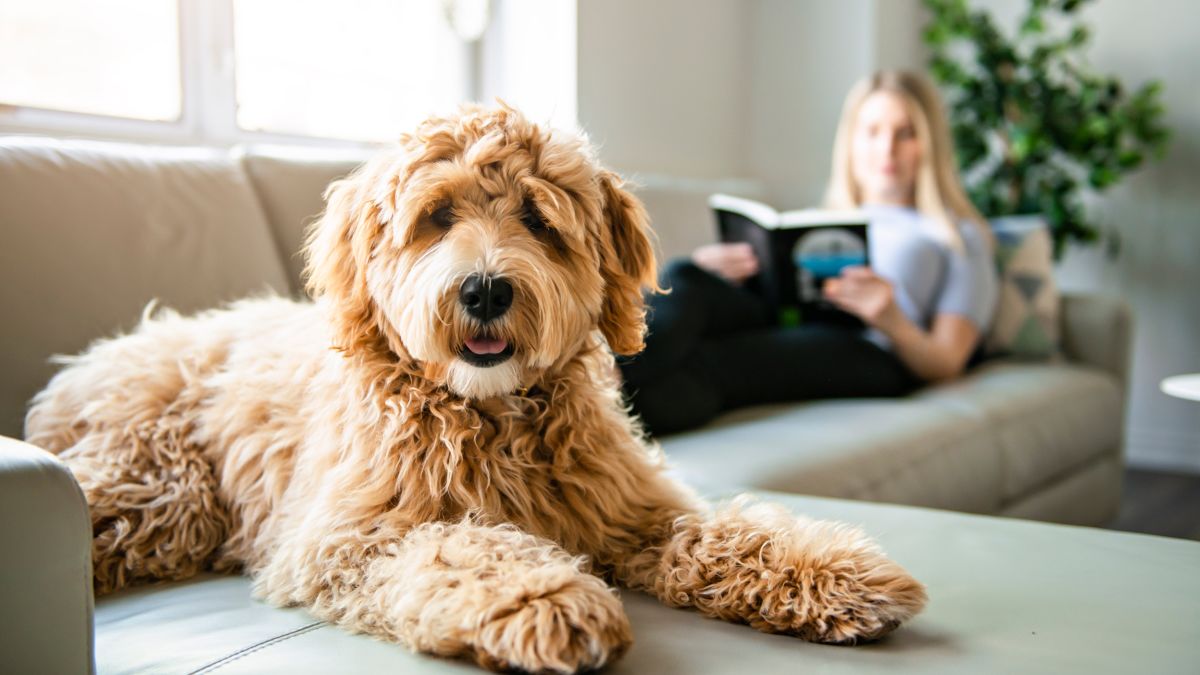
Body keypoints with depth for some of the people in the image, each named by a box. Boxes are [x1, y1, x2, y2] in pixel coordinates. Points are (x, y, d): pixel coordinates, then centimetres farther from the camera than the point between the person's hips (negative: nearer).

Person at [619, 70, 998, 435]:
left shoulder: (960, 235, 25)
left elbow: (946, 364, 10)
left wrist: (892, 323, -12)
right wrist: (711, 276, -2)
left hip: (868, 354, -4)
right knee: (683, 276, -29)